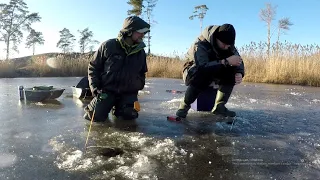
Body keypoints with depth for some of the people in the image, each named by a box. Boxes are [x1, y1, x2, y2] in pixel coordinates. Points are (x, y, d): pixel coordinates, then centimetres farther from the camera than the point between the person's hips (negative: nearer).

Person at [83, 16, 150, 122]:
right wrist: (95, 88, -8)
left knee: (130, 115, -17)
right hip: (107, 90, -2)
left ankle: (117, 106, 16)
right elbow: (93, 67, 1)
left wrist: (138, 87, 8)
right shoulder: (108, 46, -8)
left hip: (128, 93, 3)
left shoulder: (141, 52, 3)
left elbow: (142, 73, 19)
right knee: (95, 116, -16)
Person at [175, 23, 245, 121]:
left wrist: (239, 73, -32)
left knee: (232, 72, -20)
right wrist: (226, 61, -48)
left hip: (213, 74, 6)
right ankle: (184, 105, -22)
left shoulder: (229, 46, -10)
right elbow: (202, 66, -43)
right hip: (192, 73, -5)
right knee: (203, 73, -39)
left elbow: (239, 62, -9)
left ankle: (219, 106, -14)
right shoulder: (200, 44, -29)